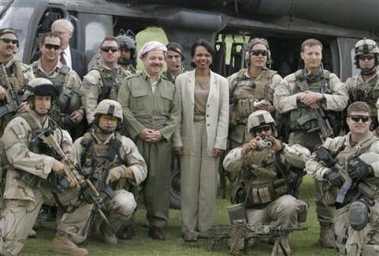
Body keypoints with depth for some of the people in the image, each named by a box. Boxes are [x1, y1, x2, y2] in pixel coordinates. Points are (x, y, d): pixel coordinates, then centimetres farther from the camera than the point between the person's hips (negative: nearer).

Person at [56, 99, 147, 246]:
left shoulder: (124, 144, -1)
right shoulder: (81, 143, -1)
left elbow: (141, 169, -5)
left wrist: (122, 171, -26)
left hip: (110, 194, 2)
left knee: (126, 203, -32)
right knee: (72, 237, -25)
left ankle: (108, 229, -2)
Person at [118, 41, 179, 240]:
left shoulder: (170, 87, 17)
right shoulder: (130, 83, 8)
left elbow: (175, 115, 10)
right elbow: (124, 109, -1)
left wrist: (162, 132, -6)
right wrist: (140, 130, -11)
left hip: (162, 141, 2)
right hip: (136, 139, -2)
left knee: (159, 181, 0)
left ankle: (158, 225, 6)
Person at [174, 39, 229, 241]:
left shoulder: (221, 82, 6)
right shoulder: (182, 80, 4)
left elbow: (224, 114, 3)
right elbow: (177, 112, 3)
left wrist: (220, 142, -4)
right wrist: (178, 140, -3)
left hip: (211, 136, 1)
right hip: (189, 135, -1)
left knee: (208, 183, 2)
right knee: (189, 182, 1)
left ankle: (204, 226, 13)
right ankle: (189, 228, 9)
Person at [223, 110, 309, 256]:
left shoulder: (283, 149, 2)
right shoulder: (245, 152, 5)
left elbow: (305, 158, -17)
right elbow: (228, 165, -15)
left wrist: (282, 148, -32)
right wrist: (245, 150, -34)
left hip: (279, 200, -1)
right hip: (254, 208, 1)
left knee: (289, 205, -33)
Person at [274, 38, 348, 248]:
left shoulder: (331, 79, 11)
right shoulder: (291, 80, 12)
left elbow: (342, 100, -4)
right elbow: (278, 102, 0)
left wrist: (320, 97, -15)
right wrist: (299, 98, -11)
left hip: (324, 137, 0)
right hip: (298, 136, 1)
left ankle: (327, 228, 8)